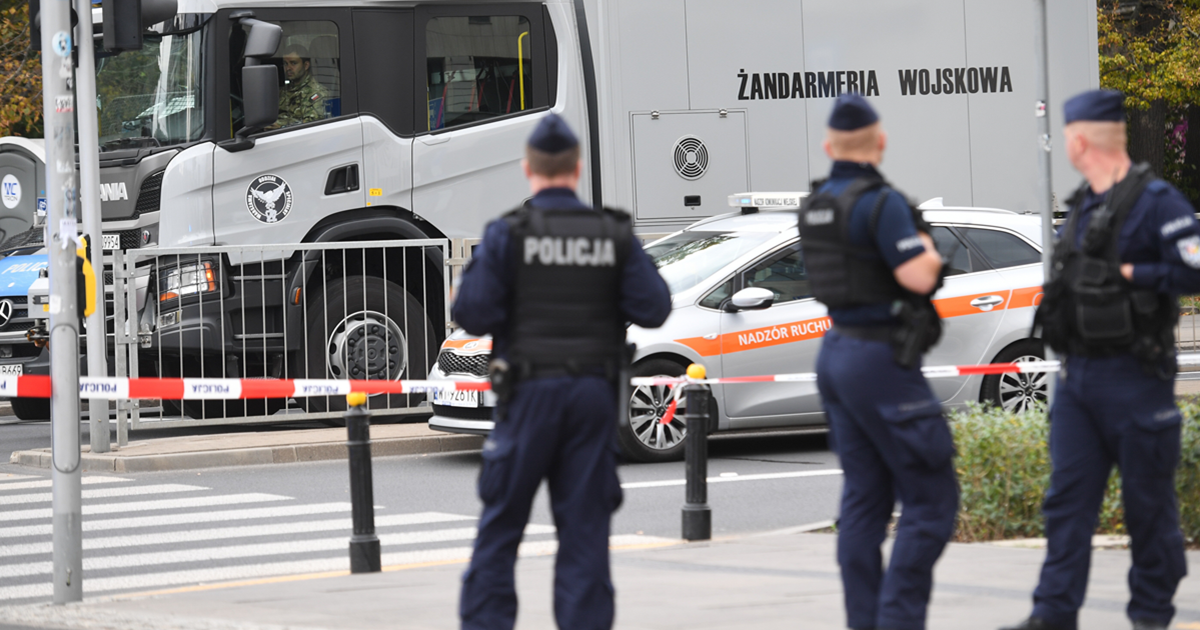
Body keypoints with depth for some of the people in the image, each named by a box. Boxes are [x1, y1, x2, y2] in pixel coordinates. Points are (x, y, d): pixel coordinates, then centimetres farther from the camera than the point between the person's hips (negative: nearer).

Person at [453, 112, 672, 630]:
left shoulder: (508, 234, -7)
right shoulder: (614, 235, 2)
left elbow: (473, 314, -11)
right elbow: (653, 309, -1)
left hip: (530, 392, -2)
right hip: (594, 392, 2)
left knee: (501, 520, 6)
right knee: (585, 526, 7)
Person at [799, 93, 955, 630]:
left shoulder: (815, 206, 10)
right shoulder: (880, 202, -16)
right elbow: (918, 277, -24)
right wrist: (927, 246, -3)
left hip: (836, 353, 9)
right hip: (880, 359, -9)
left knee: (864, 498, 11)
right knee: (931, 497, -5)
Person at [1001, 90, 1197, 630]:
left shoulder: (1155, 202, -11)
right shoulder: (1082, 206, 14)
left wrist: (1131, 275, -16)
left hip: (1133, 377, -8)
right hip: (1077, 375, 8)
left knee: (1148, 501, 2)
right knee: (1067, 496, 3)